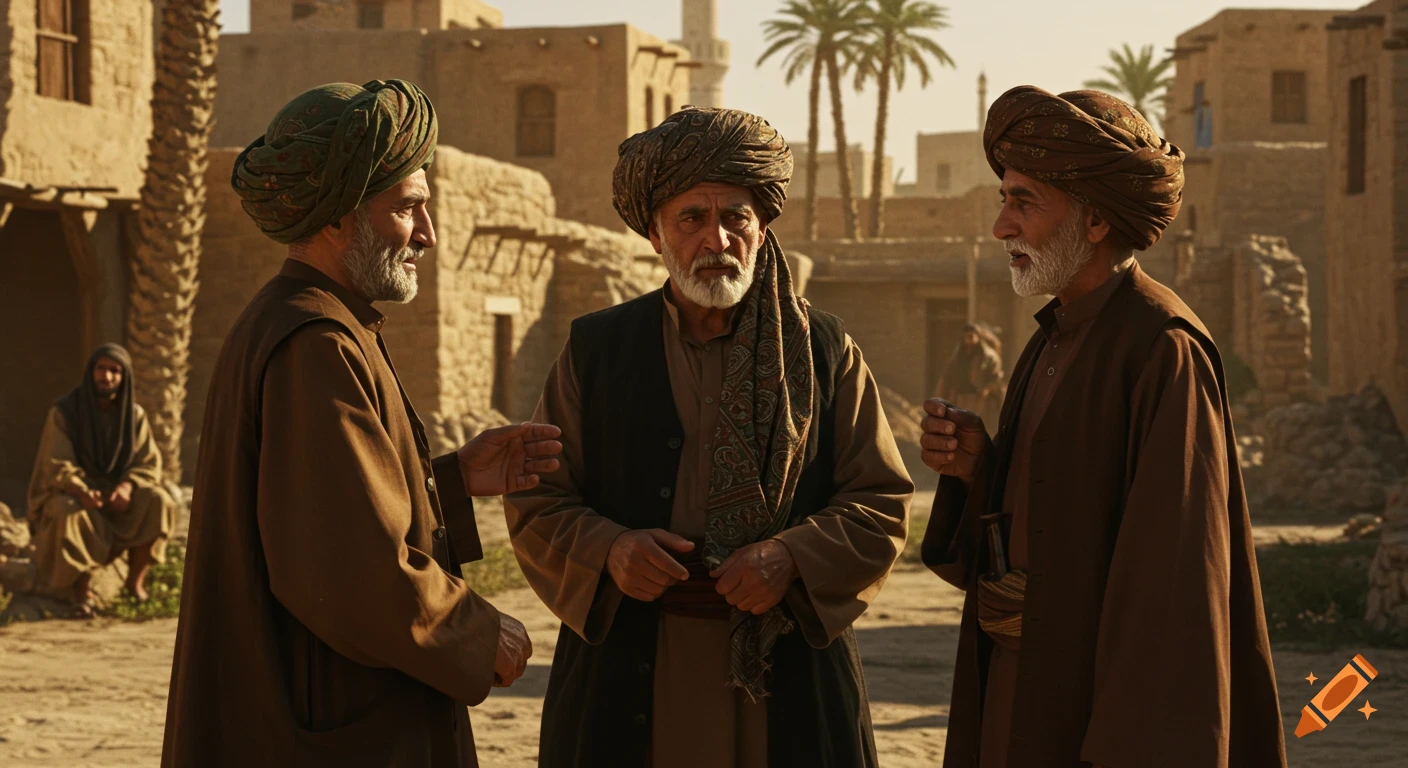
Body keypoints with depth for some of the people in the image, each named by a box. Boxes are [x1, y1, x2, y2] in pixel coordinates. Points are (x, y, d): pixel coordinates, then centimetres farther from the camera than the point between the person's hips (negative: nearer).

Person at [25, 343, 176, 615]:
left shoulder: (135, 415, -2)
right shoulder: (63, 412, -13)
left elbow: (148, 463, -6)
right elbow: (57, 467, -20)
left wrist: (126, 487, -28)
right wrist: (82, 493, -40)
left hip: (118, 494, 3)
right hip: (70, 495, -3)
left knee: (157, 503, -27)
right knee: (70, 515, -39)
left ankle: (136, 581, -13)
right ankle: (82, 590, -18)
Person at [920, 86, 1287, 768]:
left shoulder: (1163, 352, -17)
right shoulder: (1057, 340, 11)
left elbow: (1176, 571, -22)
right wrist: (976, 467, -6)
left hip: (1103, 704, -8)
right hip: (1026, 697, 8)